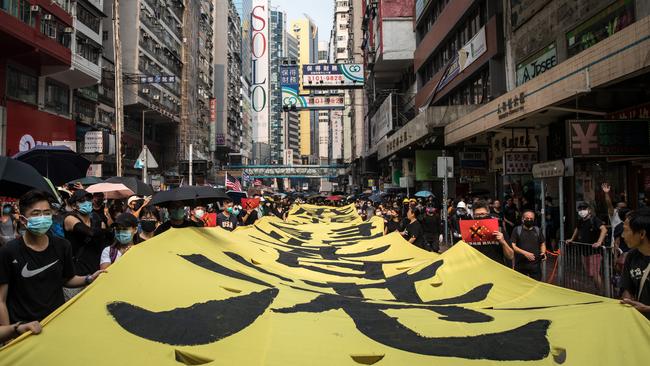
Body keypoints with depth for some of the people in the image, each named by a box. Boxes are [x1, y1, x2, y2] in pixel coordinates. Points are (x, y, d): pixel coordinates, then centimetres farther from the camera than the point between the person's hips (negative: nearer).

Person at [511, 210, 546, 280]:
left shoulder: (538, 230, 12)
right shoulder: (517, 230, 1)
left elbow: (542, 244, 20)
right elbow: (512, 246, -5)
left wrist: (543, 252, -1)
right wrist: (525, 253, -17)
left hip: (535, 265, 2)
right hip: (521, 265, -2)